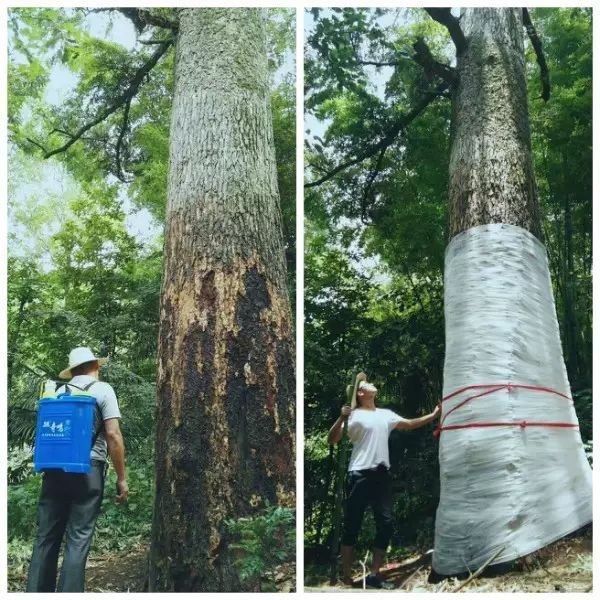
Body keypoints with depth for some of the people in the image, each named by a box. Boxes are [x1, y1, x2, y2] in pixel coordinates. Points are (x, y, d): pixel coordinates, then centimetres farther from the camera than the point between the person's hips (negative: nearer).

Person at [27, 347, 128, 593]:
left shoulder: (58, 392, 14)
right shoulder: (102, 389, 0)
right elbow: (113, 434, -8)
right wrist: (121, 478, -4)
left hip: (54, 468, 5)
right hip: (88, 468, -4)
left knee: (46, 535, 10)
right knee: (78, 538, 0)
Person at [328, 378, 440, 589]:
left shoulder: (386, 414, 15)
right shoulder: (354, 415, -3)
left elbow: (410, 424, 22)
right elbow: (332, 440, -9)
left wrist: (434, 415, 15)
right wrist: (341, 417, -25)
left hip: (381, 474, 6)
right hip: (360, 474, -6)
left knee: (385, 524, 4)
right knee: (352, 526, 0)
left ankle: (374, 575, 15)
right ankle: (346, 577, 8)